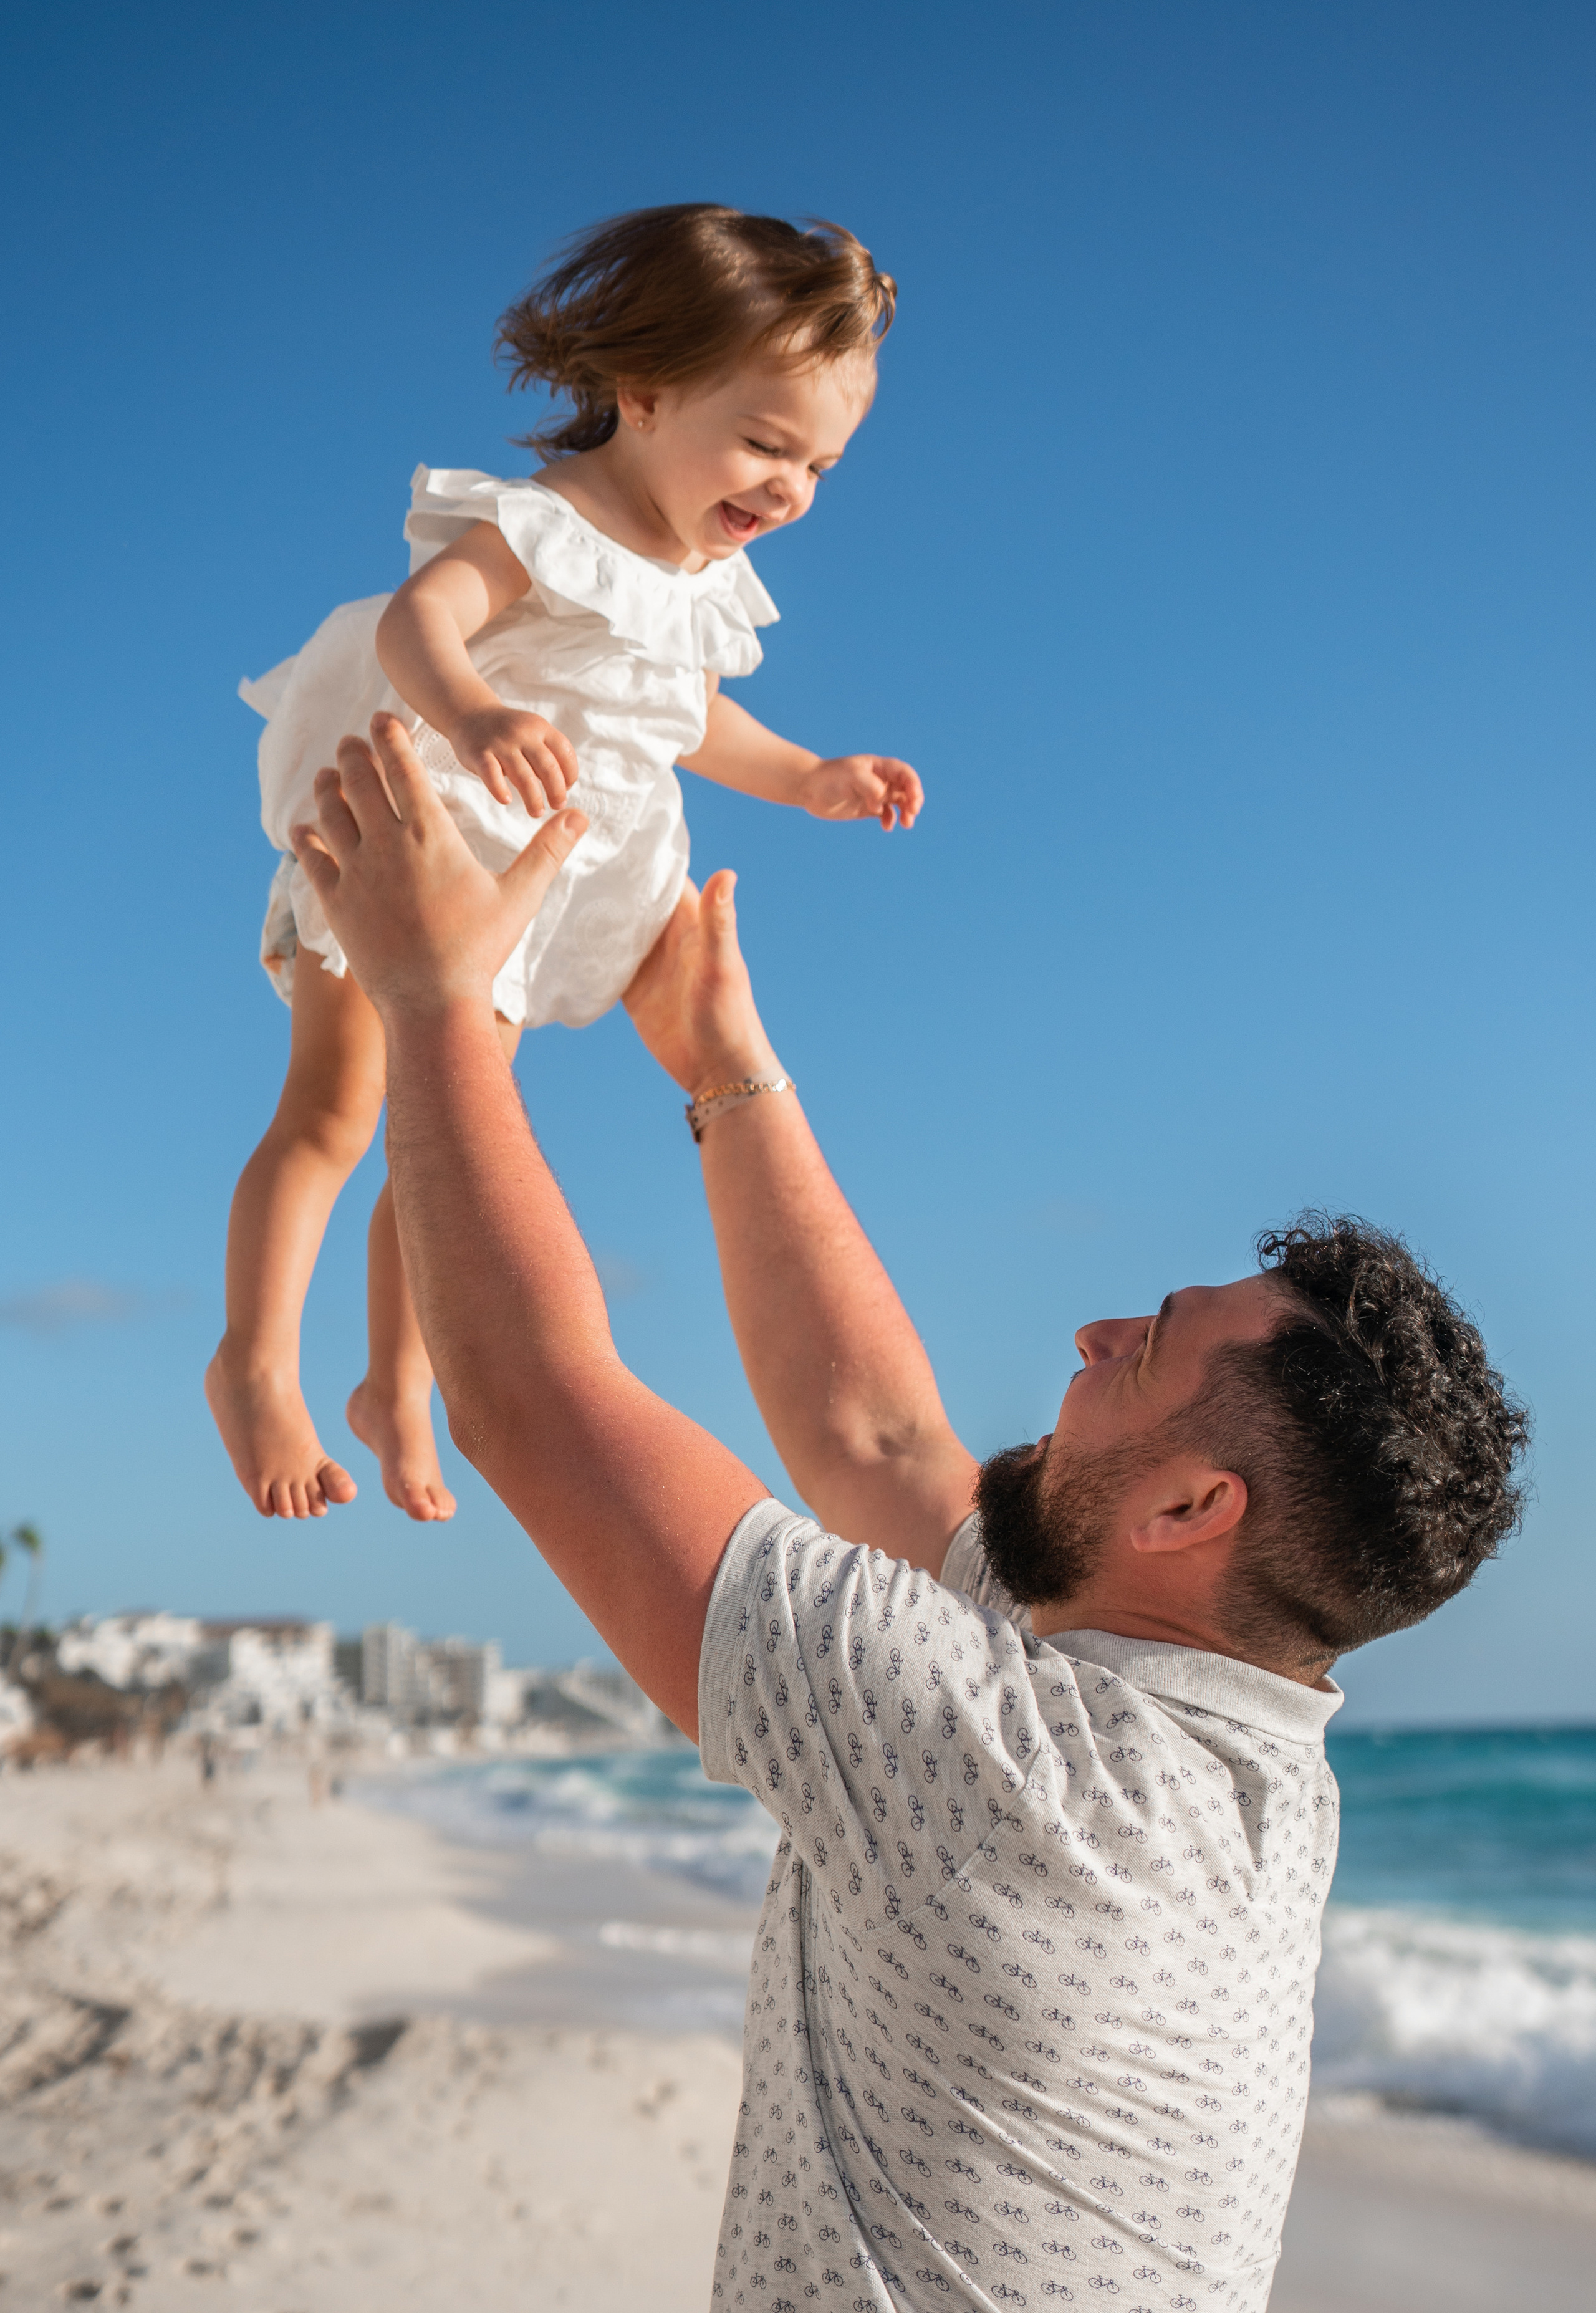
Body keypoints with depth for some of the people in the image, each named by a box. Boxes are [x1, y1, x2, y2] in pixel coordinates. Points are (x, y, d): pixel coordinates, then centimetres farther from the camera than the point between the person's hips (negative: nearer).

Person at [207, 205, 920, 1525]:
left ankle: (398, 1391, 25)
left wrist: (811, 779, 9)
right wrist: (472, 712, -59)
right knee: (332, 1112, -7)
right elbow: (413, 622, -38)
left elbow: (694, 723, 22)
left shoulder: (709, 587, 5)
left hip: (530, 897, 7)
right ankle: (258, 1368, 6)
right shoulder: (539, 528, -21)